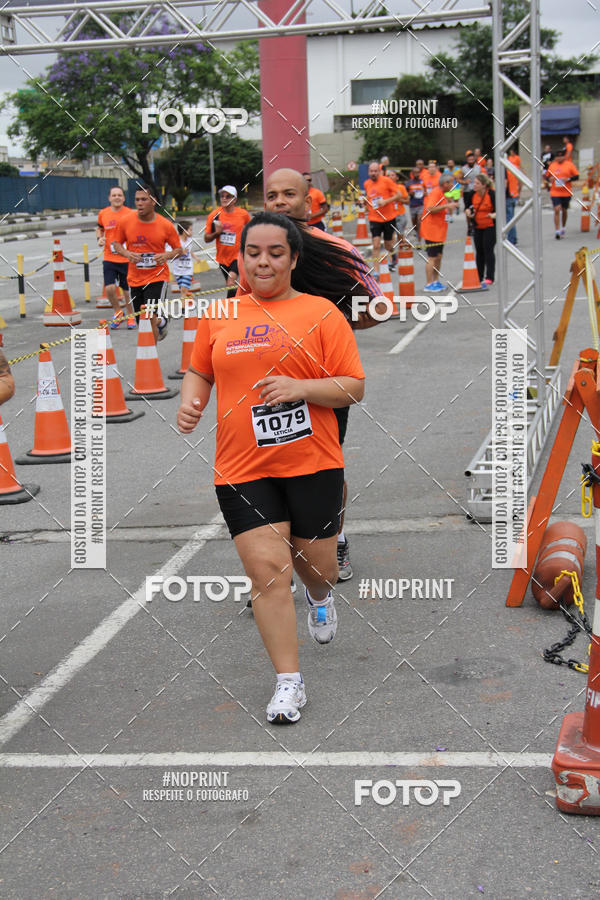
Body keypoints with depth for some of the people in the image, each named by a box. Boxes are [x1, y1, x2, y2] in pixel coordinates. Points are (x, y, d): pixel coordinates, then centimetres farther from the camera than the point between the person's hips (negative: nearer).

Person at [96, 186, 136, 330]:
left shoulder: (130, 214, -4)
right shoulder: (103, 214, 4)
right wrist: (99, 238, 3)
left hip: (126, 258, -2)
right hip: (109, 258, 2)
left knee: (127, 290, 6)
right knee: (109, 288, -10)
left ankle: (130, 316, 27)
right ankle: (117, 312, 15)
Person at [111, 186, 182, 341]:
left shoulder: (165, 225, -7)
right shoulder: (125, 222, -5)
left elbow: (178, 249, 4)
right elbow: (116, 243, 9)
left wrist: (167, 255, -18)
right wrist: (127, 254, -12)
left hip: (157, 277, -3)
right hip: (135, 279, 3)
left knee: (151, 318, -19)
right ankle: (161, 321, 48)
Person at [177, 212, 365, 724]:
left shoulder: (321, 313, 0)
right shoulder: (219, 316, 9)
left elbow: (355, 387, -3)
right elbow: (199, 371, 23)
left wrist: (300, 388, -18)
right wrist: (190, 402, 1)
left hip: (313, 464, -1)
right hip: (241, 469, 1)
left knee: (316, 563, 11)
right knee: (266, 567, -8)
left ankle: (320, 598, 51)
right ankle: (289, 682, 3)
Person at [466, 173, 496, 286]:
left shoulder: (492, 194, -17)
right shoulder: (473, 194, 0)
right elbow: (471, 207, 14)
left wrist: (494, 215, -39)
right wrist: (469, 211, -8)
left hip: (490, 226, -6)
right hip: (477, 227, 6)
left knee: (488, 250, -14)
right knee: (479, 252, 9)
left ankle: (489, 278, -15)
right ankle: (480, 278, 19)